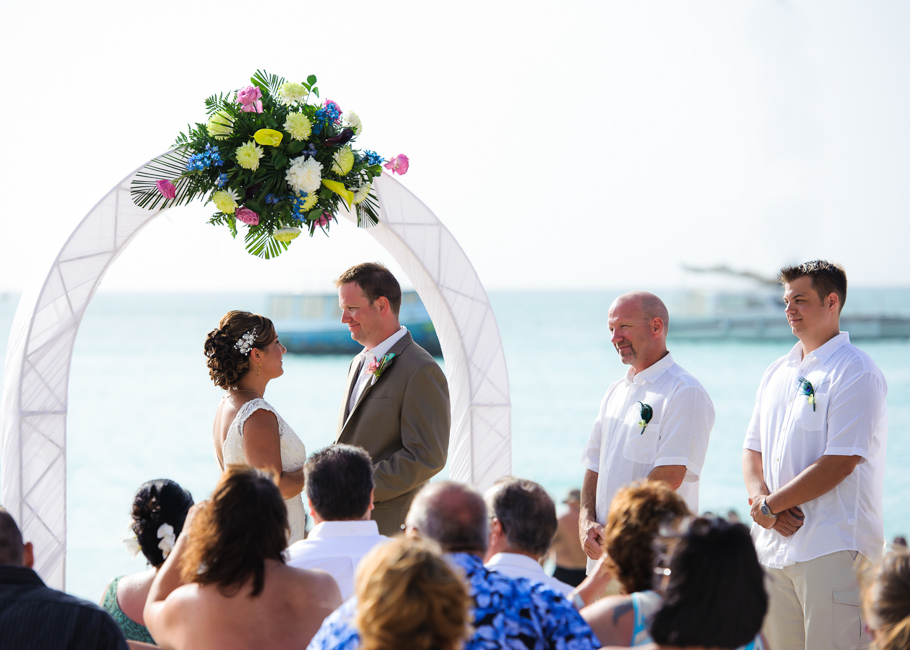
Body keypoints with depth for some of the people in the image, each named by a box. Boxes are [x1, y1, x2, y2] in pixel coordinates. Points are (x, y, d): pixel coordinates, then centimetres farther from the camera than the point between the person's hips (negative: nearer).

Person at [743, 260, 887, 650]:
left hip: (834, 547, -7)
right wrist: (758, 496, -4)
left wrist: (769, 505, -11)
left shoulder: (856, 373, -9)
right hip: (774, 545, 7)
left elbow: (839, 464, -16)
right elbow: (753, 450, 19)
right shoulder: (777, 373, 17)